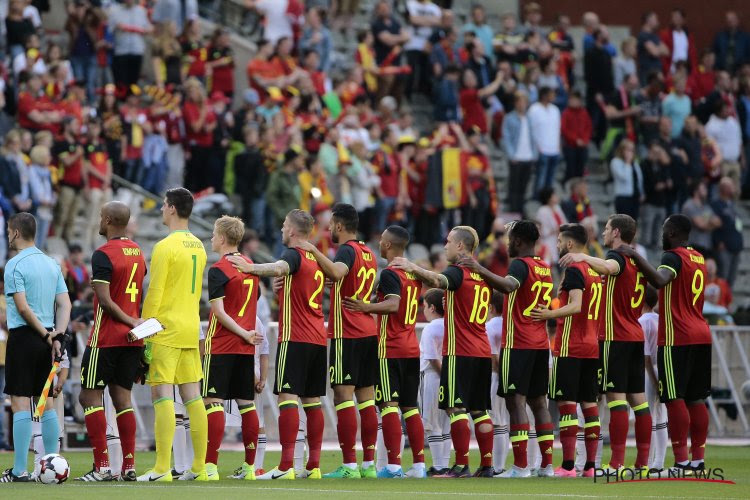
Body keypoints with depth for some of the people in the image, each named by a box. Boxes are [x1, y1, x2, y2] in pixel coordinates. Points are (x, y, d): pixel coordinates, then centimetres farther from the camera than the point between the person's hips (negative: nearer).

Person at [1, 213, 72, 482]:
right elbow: (65, 304, 7)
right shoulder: (52, 264, 13)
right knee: (46, 404, 10)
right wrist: (57, 334, -2)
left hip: (23, 336, -7)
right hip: (46, 341, 7)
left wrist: (45, 334, -10)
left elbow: (23, 308, -17)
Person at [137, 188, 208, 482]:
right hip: (192, 329, 8)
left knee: (162, 394, -9)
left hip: (166, 330, -8)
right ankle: (199, 467, 9)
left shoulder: (165, 247, -11)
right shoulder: (198, 246, 13)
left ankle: (161, 469, -14)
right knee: (192, 396, 9)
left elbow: (154, 295, -13)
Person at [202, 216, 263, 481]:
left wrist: (245, 334, -12)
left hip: (221, 346, -7)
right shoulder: (251, 266, 11)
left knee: (212, 401, -7)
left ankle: (210, 465, -13)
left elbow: (219, 311, -16)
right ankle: (250, 466, 10)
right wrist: (247, 333, 16)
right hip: (246, 348, 7)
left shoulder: (218, 270, -10)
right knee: (246, 403, 9)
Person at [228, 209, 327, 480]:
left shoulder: (295, 255, -8)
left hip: (294, 338, -8)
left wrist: (250, 267, -30)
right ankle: (313, 466, 8)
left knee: (288, 397, -13)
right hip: (318, 338, 8)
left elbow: (279, 268, -30)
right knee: (312, 401, 9)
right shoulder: (317, 259, 16)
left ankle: (286, 466, -21)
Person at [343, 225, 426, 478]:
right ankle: (419, 464, 9)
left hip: (390, 350, -8)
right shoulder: (414, 273, 13)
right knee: (410, 406, 10)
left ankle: (393, 465, -14)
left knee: (389, 405, -9)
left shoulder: (390, 274, -12)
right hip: (412, 349, 8)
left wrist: (367, 307, -41)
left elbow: (393, 305, -27)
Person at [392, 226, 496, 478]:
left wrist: (413, 268, -40)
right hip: (483, 352, 8)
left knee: (456, 408, -8)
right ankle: (487, 465, 8)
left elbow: (438, 281, -31)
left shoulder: (458, 271, -9)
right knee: (480, 410, 10)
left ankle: (461, 466, -13)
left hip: (459, 352, -8)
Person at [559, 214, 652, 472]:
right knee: (637, 396, 7)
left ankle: (617, 462, -15)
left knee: (616, 395, -10)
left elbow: (608, 267, -36)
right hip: (635, 336, 9)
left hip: (615, 336, -9)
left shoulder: (617, 255, -11)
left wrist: (585, 257, -48)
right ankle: (643, 460, 7)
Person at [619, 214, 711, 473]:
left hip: (676, 338, -8)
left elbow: (659, 280, -31)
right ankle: (698, 459, 9)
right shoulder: (698, 258, 16)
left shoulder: (673, 256, -11)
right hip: (701, 335, 8)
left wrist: (635, 256, -23)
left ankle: (681, 461, -12)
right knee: (695, 399, 9)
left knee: (674, 398, -8)